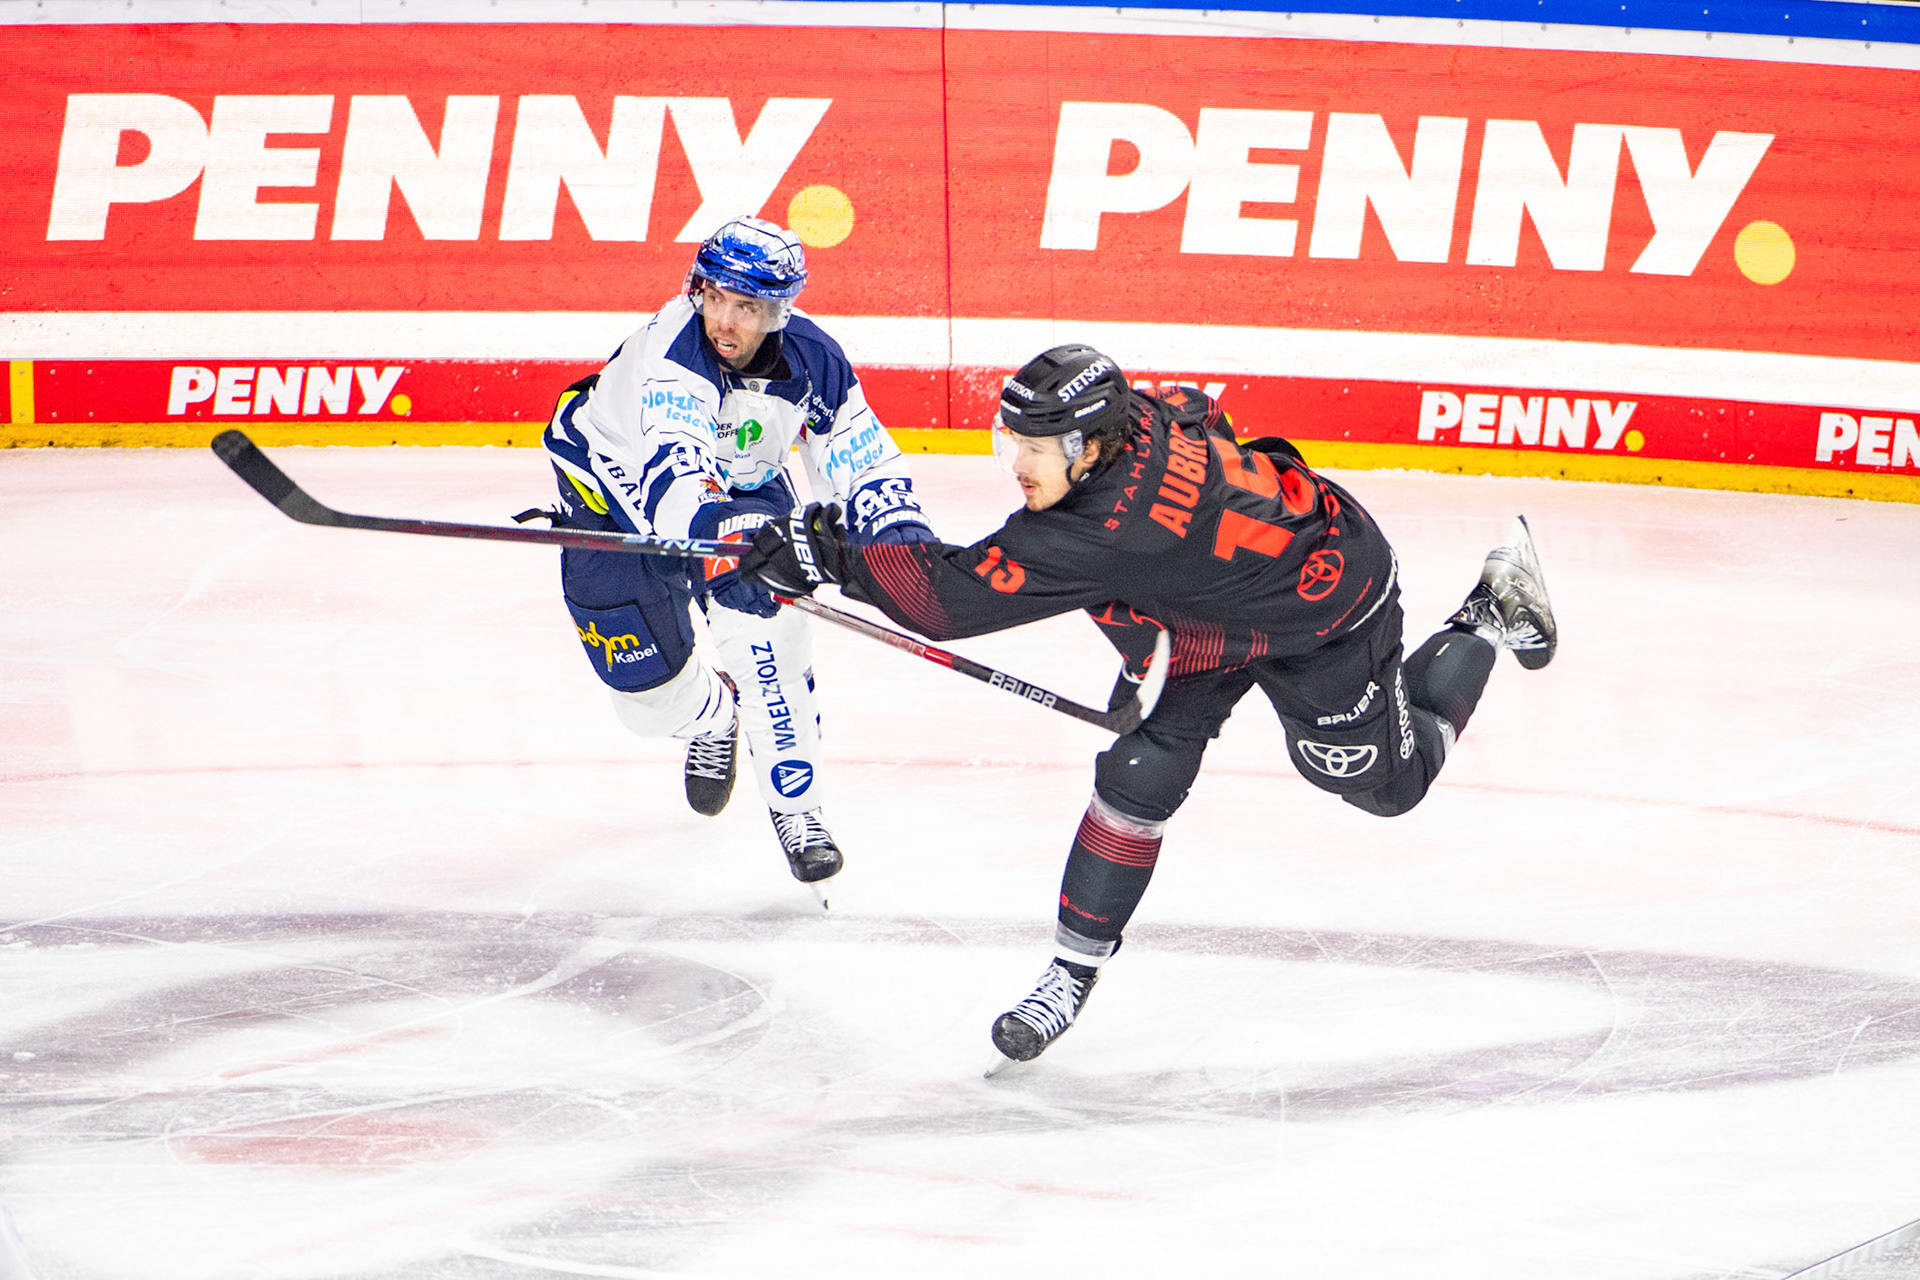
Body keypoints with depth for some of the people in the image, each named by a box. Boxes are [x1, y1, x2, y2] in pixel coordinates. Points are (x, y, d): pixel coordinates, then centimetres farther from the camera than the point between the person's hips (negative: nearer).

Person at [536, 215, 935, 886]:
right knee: (646, 682, -2)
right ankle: (714, 714, 38)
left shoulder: (813, 363, -22)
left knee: (766, 618, -25)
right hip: (615, 476, -2)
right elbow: (671, 469, -53)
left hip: (739, 481, 3)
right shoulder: (673, 346, -39)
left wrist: (902, 536, -28)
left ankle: (795, 808, -10)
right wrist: (718, 538, -72)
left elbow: (864, 464, -10)